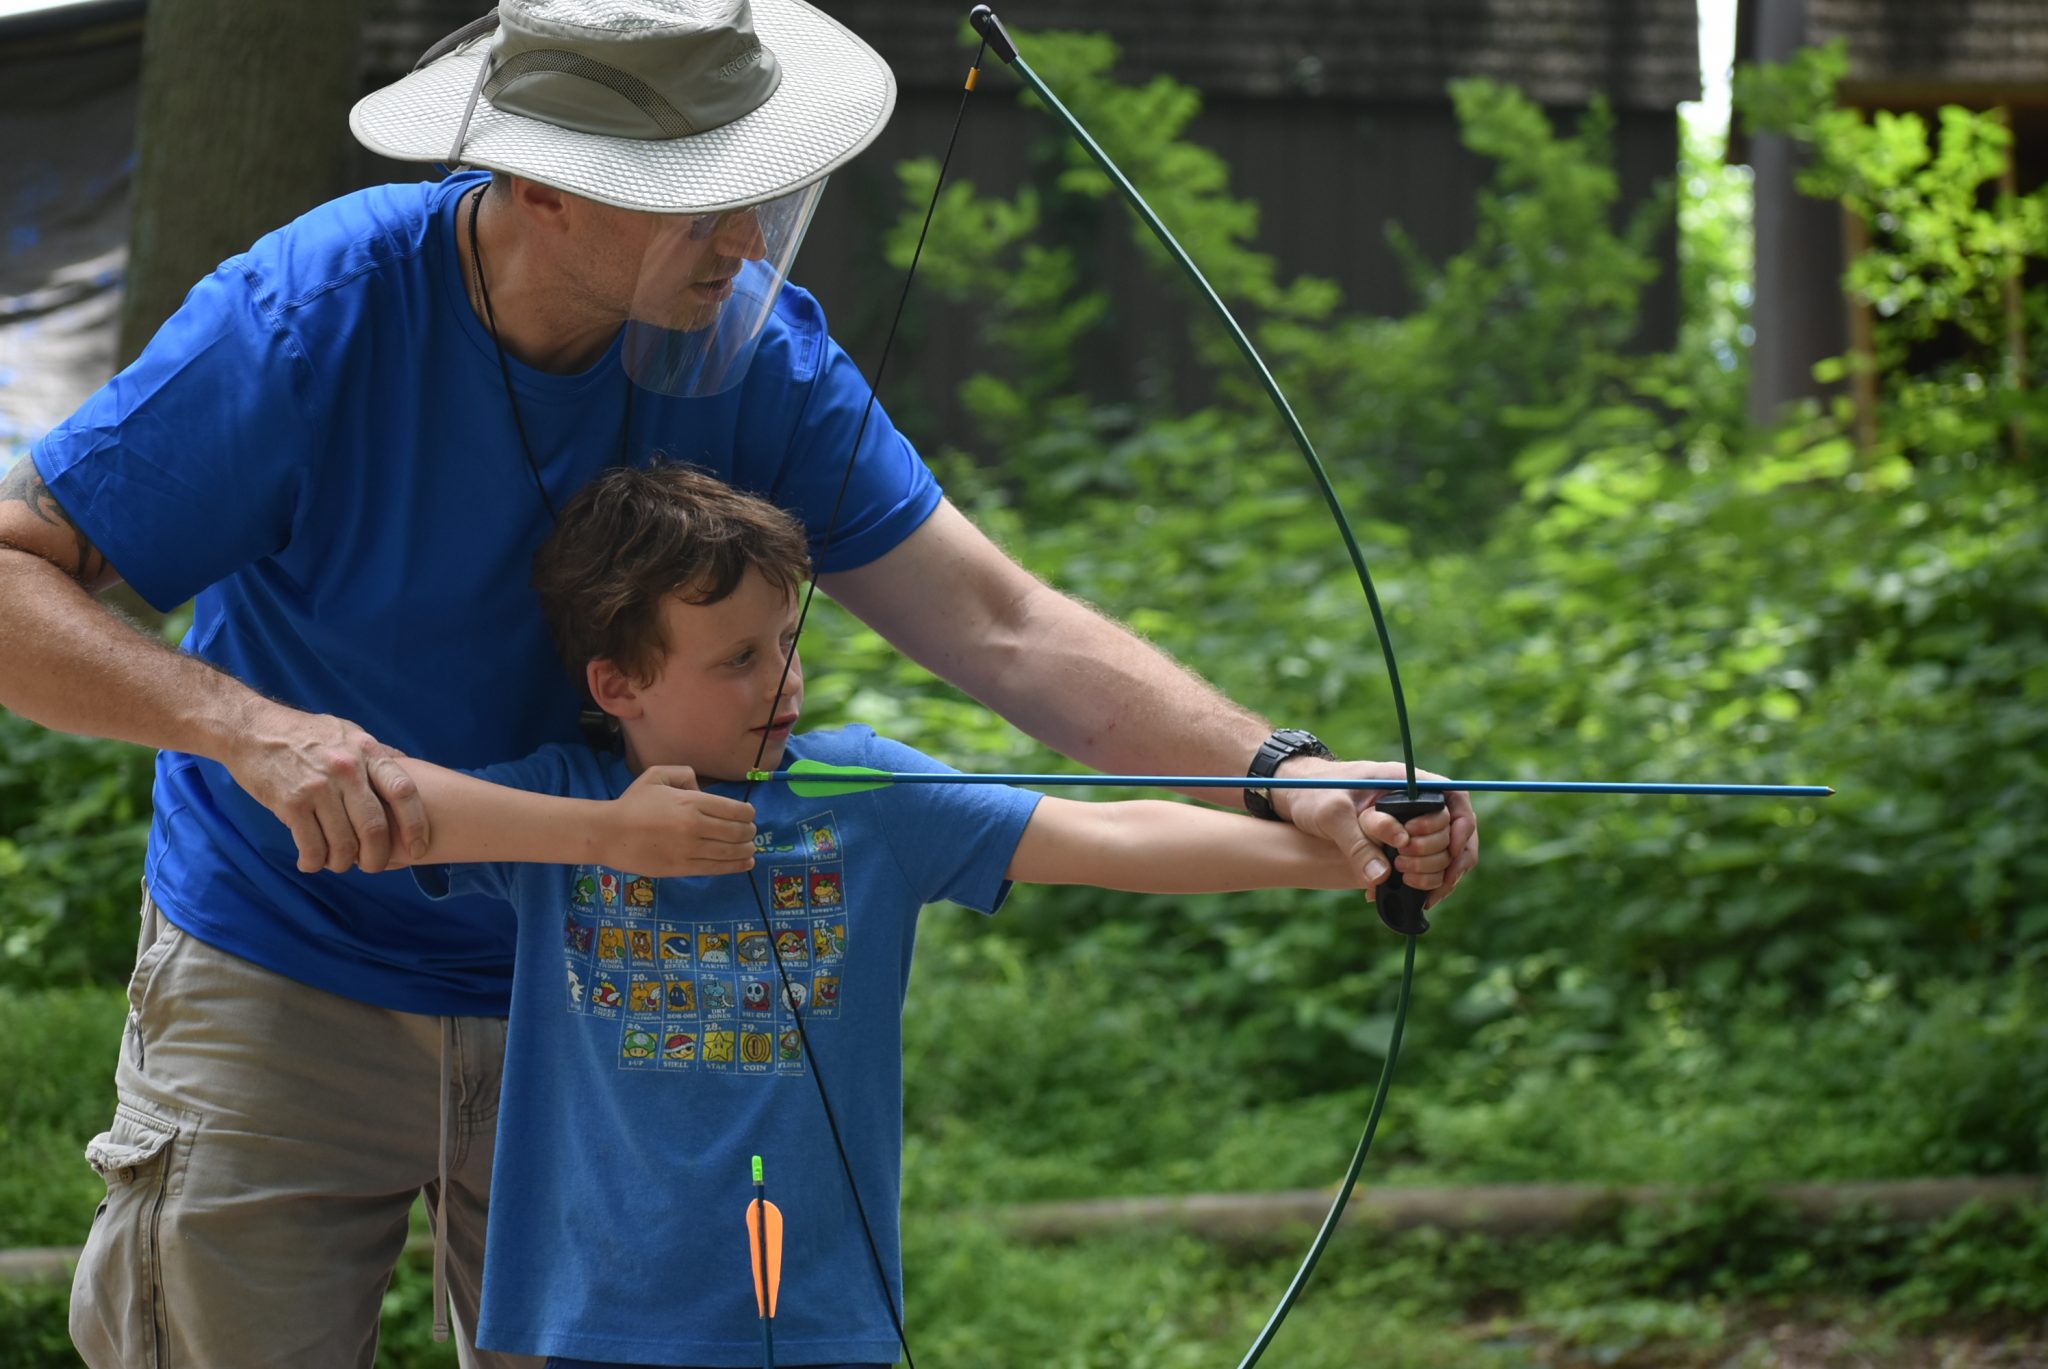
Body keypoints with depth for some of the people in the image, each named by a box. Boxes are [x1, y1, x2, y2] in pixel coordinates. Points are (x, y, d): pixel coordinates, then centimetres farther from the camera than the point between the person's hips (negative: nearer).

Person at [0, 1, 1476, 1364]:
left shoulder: (754, 346, -12)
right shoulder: (306, 319, -22)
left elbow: (997, 621, -15)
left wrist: (1281, 774, -28)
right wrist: (246, 726, -37)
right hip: (284, 994, -3)